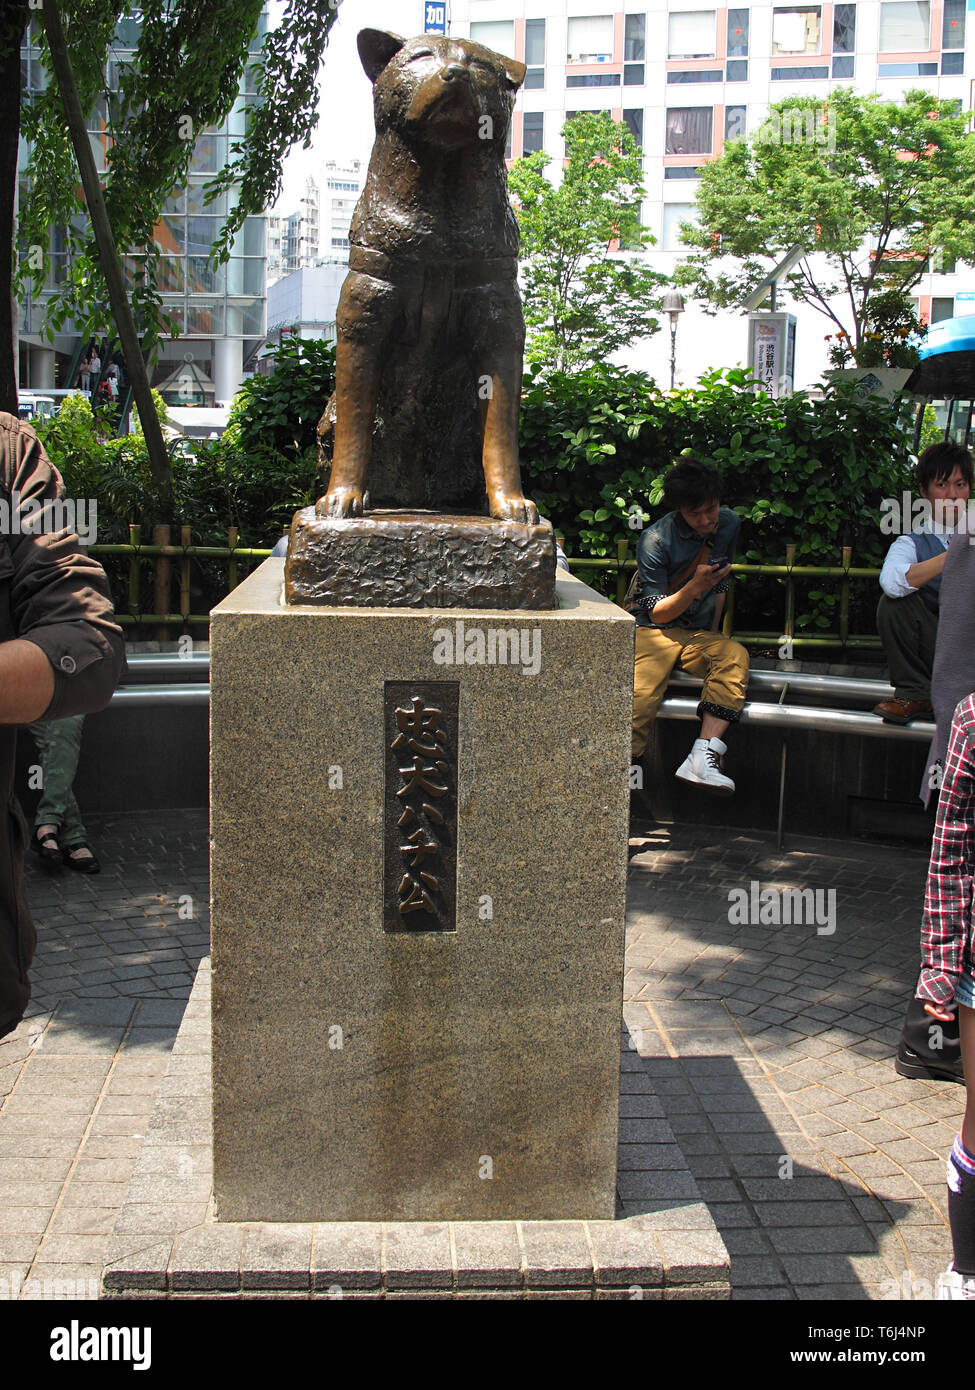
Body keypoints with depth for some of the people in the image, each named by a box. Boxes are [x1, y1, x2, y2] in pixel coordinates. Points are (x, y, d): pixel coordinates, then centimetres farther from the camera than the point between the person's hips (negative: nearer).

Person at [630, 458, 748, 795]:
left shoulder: (728, 524, 4)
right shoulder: (656, 540, -13)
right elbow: (657, 612, -10)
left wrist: (712, 634, 14)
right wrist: (696, 586, -26)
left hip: (698, 634, 4)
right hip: (652, 631, -4)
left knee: (735, 655, -31)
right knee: (638, 702, -34)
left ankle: (703, 758, -40)